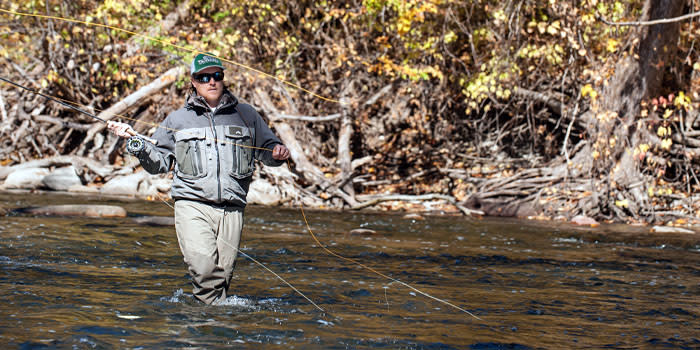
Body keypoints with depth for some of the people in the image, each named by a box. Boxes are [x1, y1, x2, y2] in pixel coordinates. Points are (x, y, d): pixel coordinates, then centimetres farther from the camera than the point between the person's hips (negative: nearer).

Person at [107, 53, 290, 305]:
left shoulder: (245, 115, 15)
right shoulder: (177, 120, 16)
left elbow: (268, 150, 21)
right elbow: (158, 163, 16)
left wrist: (278, 153, -2)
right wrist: (135, 142, 1)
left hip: (231, 208, 1)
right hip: (192, 205, -1)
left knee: (222, 273, -3)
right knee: (203, 267, -21)